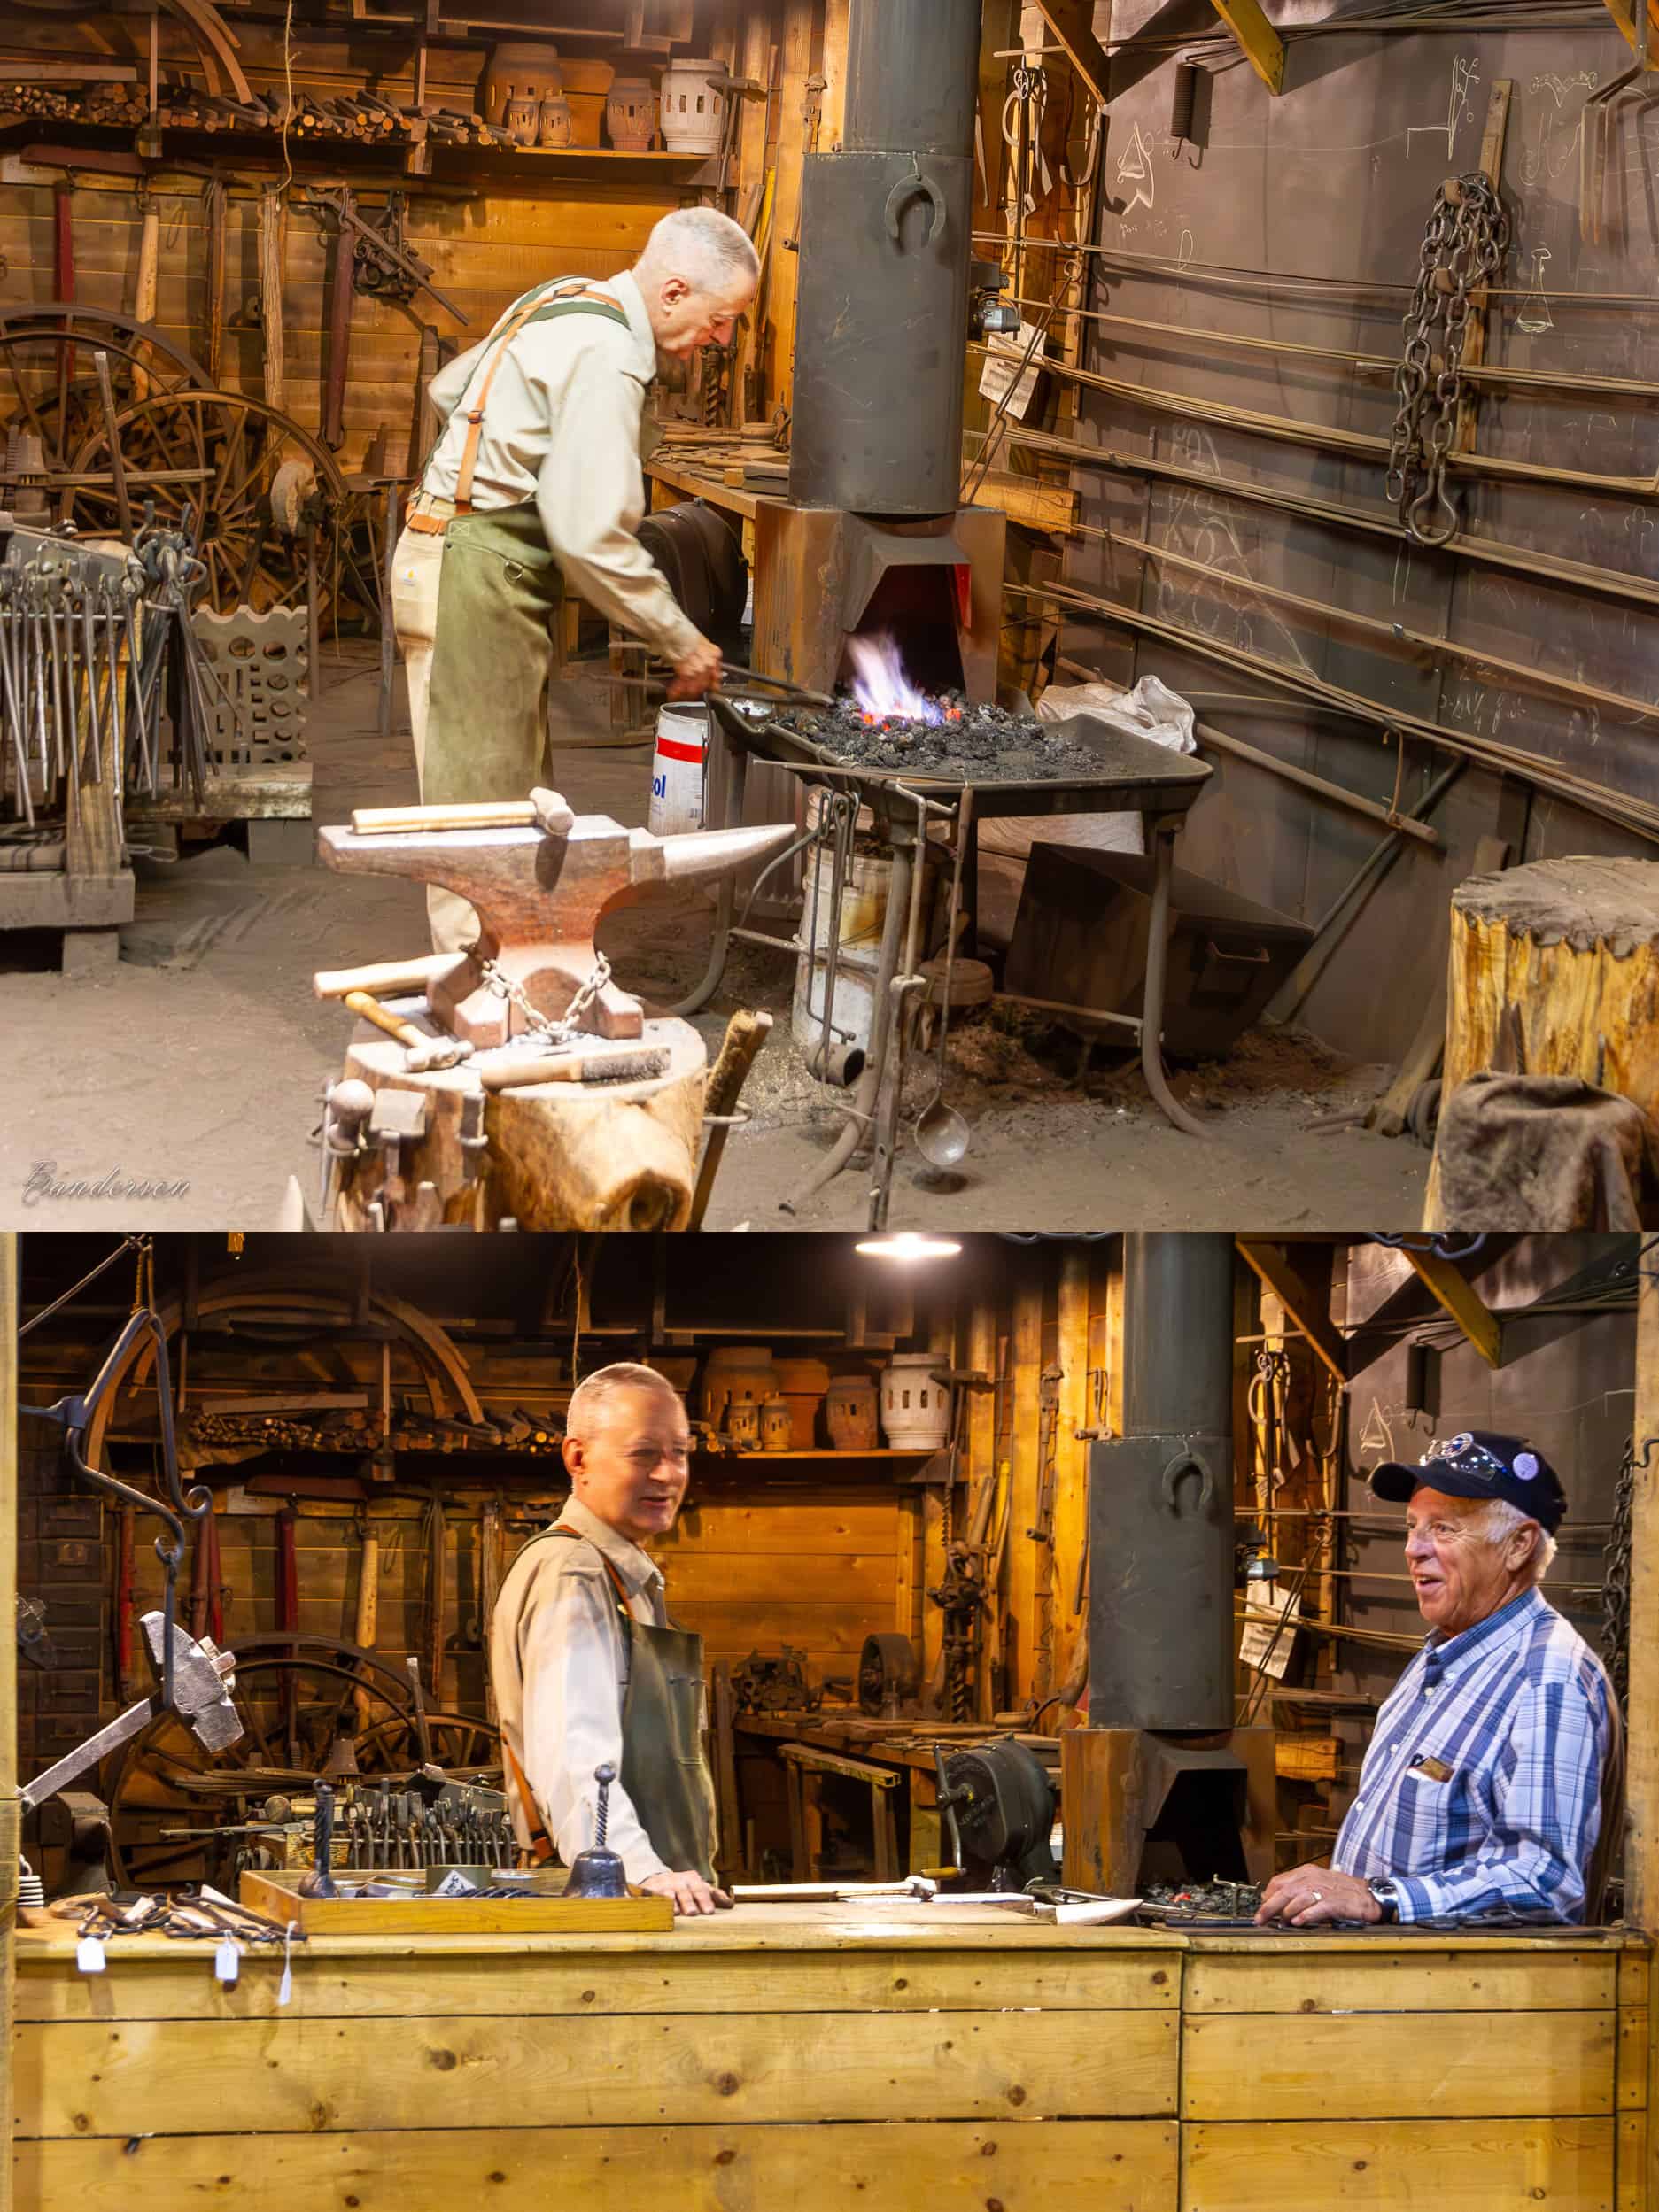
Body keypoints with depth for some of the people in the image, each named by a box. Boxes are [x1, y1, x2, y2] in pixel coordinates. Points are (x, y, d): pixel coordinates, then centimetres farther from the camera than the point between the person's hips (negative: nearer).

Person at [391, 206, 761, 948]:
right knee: (480, 799, -9)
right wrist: (682, 642, -14)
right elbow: (592, 535, -23)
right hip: (475, 576, -11)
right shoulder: (605, 357, -19)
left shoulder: (565, 304, 13)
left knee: (510, 789, 13)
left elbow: (448, 388, 27)